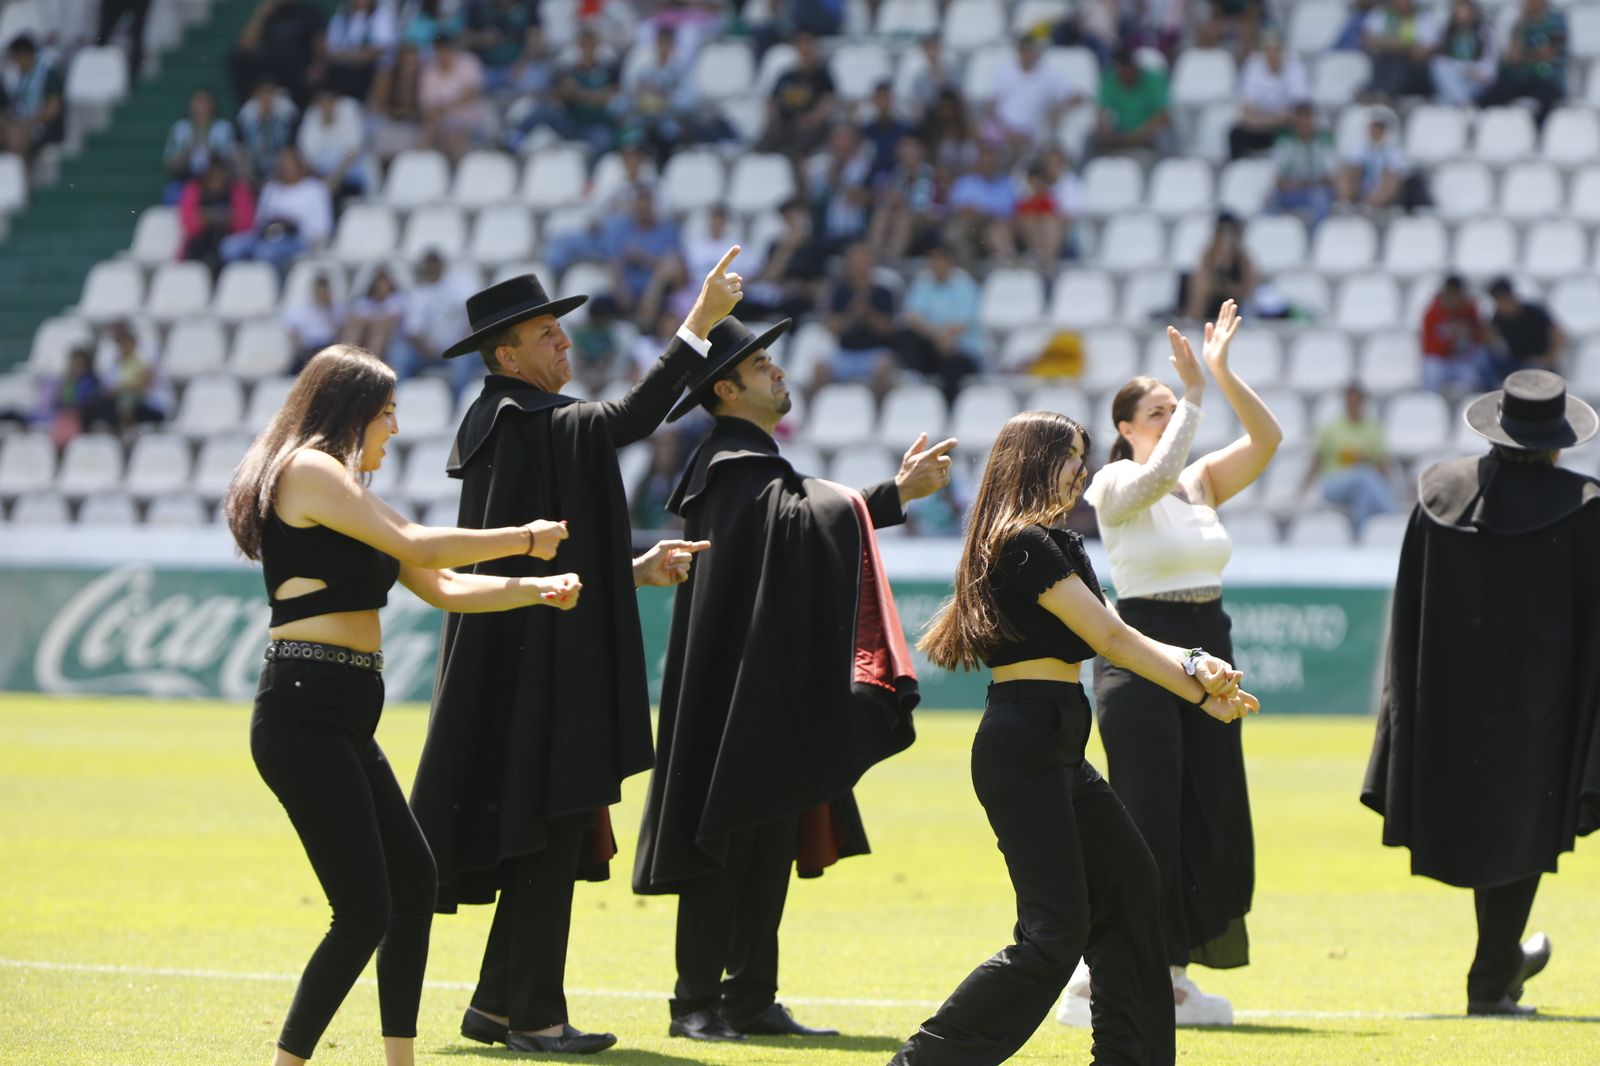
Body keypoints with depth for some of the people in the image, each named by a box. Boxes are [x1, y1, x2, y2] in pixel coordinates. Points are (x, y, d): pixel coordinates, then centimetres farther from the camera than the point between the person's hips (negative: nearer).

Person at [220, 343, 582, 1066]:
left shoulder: (348, 493, 22)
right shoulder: (309, 470, -7)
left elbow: (442, 588, 22)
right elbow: (417, 548, -13)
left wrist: (537, 590, 12)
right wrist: (524, 539, -2)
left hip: (344, 723, 11)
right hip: (303, 711, -11)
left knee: (413, 879, 18)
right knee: (364, 911, -12)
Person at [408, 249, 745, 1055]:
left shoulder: (500, 427, 15)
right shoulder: (527, 426, -14)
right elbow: (630, 421, -26)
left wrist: (635, 569, 14)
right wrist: (700, 323, -25)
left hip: (527, 661, 10)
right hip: (538, 666, -10)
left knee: (546, 837, 14)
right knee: (551, 832, -6)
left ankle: (497, 1006, 19)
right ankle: (535, 1015, -2)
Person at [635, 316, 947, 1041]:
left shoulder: (754, 464, 19)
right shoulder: (731, 468, -13)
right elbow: (801, 518, -27)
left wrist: (898, 486, 9)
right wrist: (896, 495, -29)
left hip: (770, 695, 10)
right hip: (735, 690, -10)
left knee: (768, 848, 10)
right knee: (725, 844, -8)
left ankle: (752, 1001, 13)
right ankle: (696, 1003, -5)